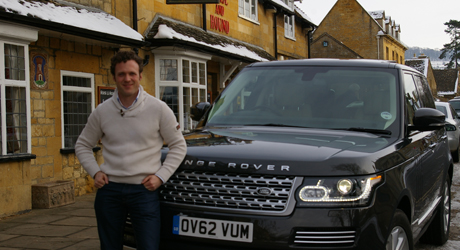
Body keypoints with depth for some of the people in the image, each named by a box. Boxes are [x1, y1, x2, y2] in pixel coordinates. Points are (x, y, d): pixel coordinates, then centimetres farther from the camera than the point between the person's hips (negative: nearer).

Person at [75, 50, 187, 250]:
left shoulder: (158, 109, -2)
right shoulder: (102, 111, 5)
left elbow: (178, 146, 4)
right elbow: (82, 146, 16)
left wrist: (160, 176, -6)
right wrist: (95, 172, 0)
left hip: (144, 190, -2)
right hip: (109, 190, 3)